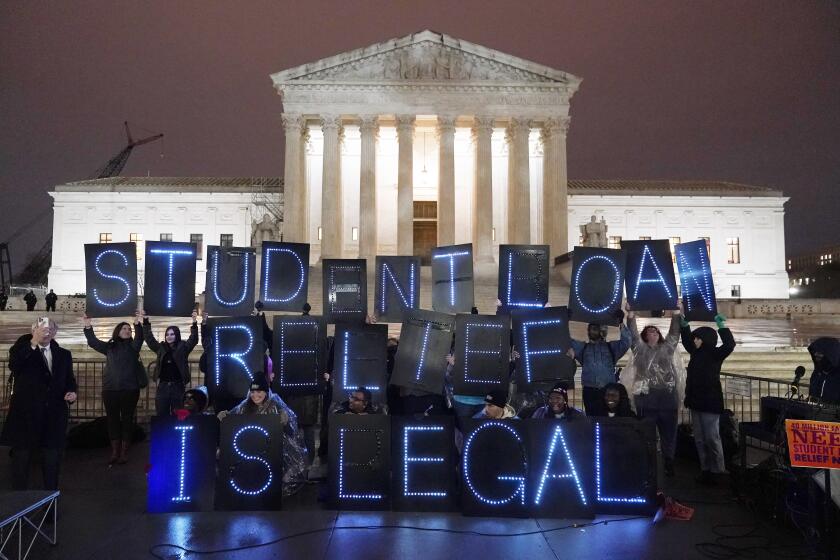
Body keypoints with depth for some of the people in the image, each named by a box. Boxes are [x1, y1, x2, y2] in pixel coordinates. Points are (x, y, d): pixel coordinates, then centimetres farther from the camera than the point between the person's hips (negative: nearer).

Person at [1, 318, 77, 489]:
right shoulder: (22, 348, -2)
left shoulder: (64, 354, 9)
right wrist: (33, 342, -29)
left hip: (54, 414, 3)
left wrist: (72, 391, -8)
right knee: (21, 457, 6)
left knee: (52, 459, 10)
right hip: (25, 413, -3)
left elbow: (69, 379, 14)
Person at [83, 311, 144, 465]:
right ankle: (114, 451, 14)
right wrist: (88, 327, -10)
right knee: (112, 419, 6)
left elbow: (139, 338, -14)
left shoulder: (132, 346, 4)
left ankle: (124, 452, 9)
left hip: (130, 389, -2)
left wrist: (137, 324, -31)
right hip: (110, 389, 2)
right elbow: (93, 342, 4)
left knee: (127, 419, 2)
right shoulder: (109, 347, 10)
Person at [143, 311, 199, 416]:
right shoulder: (161, 348, 9)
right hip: (162, 386, 2)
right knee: (161, 415, 5)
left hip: (177, 386, -2)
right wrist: (146, 321, 3)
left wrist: (194, 323, -22)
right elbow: (149, 338, 10)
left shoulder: (183, 347, 1)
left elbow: (193, 339, -10)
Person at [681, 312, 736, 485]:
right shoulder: (696, 352, 11)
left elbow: (729, 344, -25)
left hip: (710, 403, -8)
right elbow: (686, 340, 27)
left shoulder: (715, 354, -8)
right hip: (696, 402, 8)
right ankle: (705, 469, 19)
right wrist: (684, 323, 18)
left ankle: (717, 471, 6)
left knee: (712, 438, -3)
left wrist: (721, 326, -28)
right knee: (699, 439, 11)